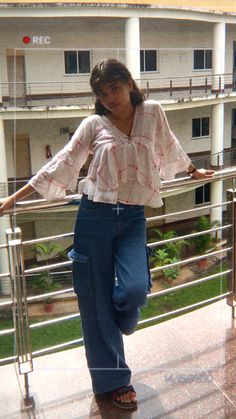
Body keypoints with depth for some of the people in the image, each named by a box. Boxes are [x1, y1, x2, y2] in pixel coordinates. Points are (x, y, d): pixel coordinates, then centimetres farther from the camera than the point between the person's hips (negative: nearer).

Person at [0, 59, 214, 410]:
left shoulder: (152, 112, 6)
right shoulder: (93, 124, 1)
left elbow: (169, 150, 23)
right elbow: (61, 164, 0)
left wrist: (195, 172, 38)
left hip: (133, 218, 1)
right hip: (95, 216, -1)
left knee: (135, 290, -16)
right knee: (96, 299, 4)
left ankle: (118, 325, 24)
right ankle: (112, 379, 22)